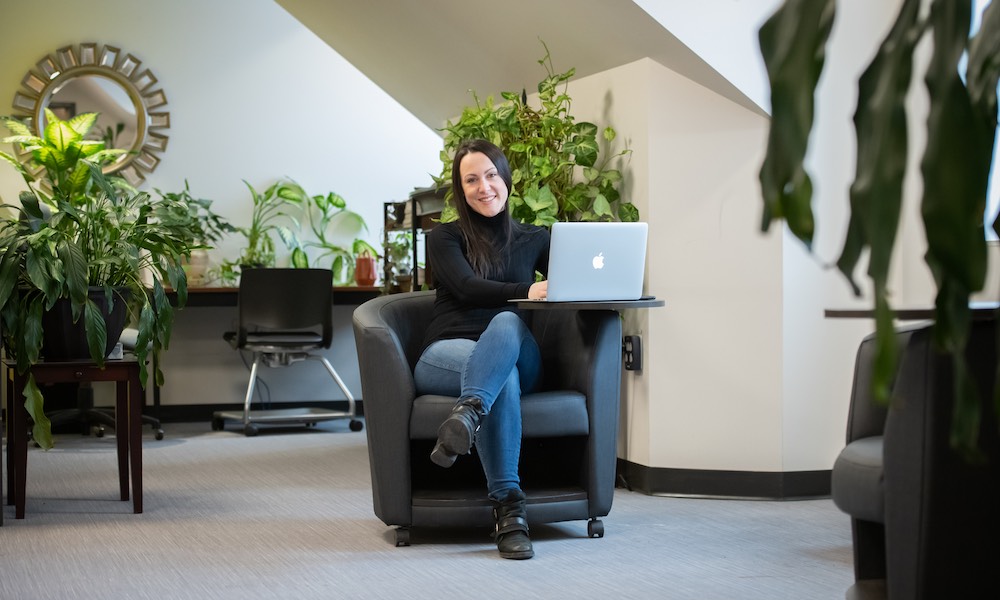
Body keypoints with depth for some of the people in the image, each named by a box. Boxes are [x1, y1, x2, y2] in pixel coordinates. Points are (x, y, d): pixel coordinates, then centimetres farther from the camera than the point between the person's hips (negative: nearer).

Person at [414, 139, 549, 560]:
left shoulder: (534, 239, 22)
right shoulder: (445, 237, 12)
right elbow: (467, 287, -8)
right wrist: (528, 291, -25)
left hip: (517, 355, 2)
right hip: (447, 353, -1)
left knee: (508, 321, -37)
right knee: (503, 374, -39)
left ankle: (467, 414, -62)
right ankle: (508, 507, -48)